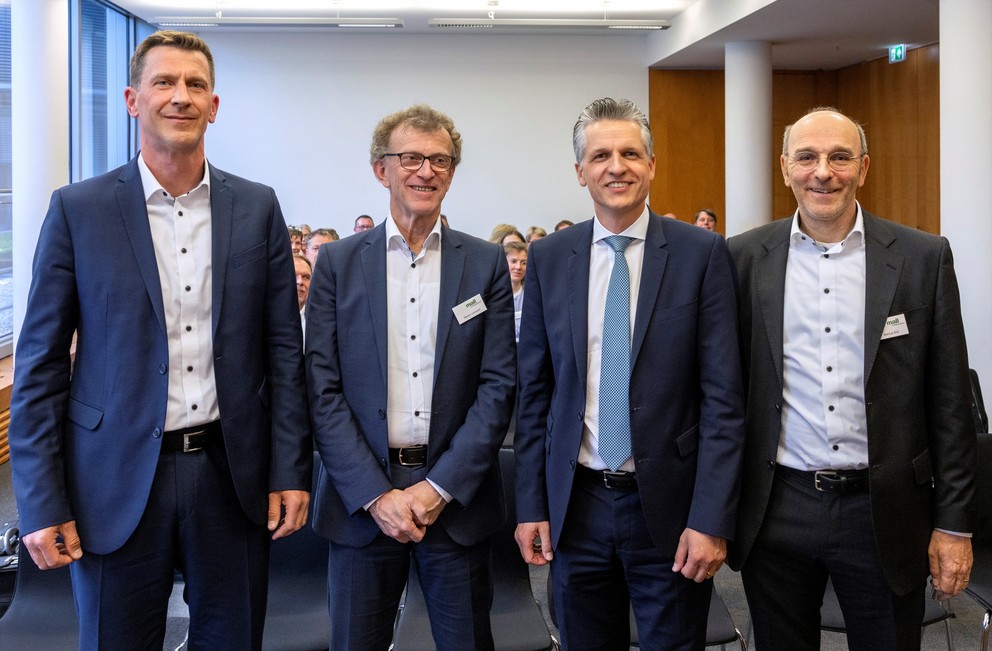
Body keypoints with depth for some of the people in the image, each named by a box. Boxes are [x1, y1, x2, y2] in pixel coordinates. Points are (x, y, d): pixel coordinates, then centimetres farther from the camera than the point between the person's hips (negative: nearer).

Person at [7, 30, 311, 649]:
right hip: (119, 480, -1)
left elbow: (284, 346, 5)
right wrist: (41, 502, -5)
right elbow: (40, 363, -1)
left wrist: (290, 470, 0)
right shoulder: (77, 209, -1)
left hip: (232, 475, 2)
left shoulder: (257, 207, 4)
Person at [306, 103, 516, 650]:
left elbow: (498, 385, -2)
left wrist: (440, 487, -10)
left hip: (455, 495, 0)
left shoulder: (486, 264, 3)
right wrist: (375, 494, -10)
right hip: (360, 496, 0)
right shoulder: (338, 263, 3)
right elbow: (323, 390, -2)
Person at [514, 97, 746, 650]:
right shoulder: (548, 259, 3)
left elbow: (723, 397, -8)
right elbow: (535, 391, 6)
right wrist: (531, 505, 3)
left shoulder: (702, 254, -6)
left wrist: (711, 520, -12)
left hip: (669, 504, -2)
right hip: (575, 505, 3)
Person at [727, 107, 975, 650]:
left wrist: (954, 524, -1)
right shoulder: (744, 258, 0)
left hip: (884, 512, 0)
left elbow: (949, 402, 0)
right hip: (776, 511, 1)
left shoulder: (924, 258, -1)